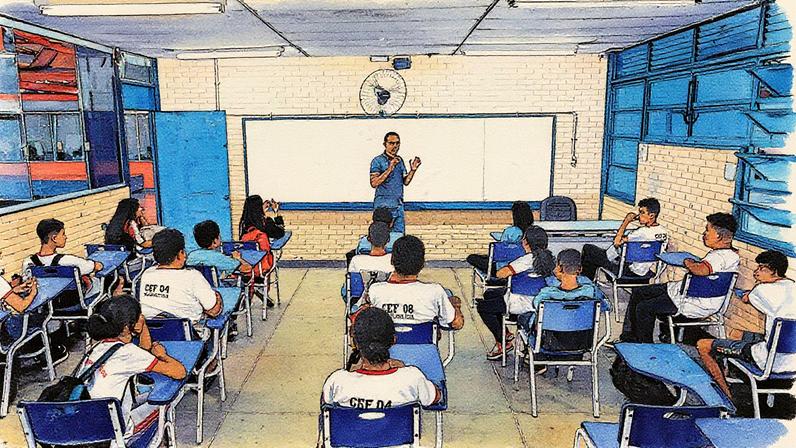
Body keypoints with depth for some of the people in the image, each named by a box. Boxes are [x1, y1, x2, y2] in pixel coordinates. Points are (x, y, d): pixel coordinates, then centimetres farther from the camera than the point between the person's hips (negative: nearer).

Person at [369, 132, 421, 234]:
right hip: (383, 206, -6)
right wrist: (389, 169, -23)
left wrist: (413, 170, 0)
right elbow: (374, 183, -17)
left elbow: (405, 182, 16)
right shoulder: (378, 161, -7)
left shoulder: (400, 160, 13)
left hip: (399, 205, 6)